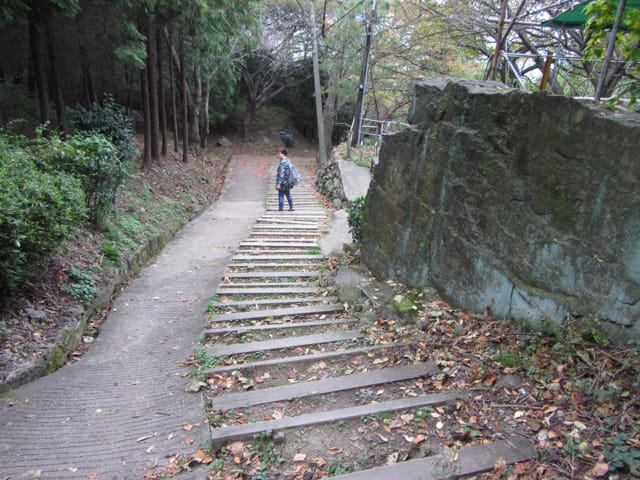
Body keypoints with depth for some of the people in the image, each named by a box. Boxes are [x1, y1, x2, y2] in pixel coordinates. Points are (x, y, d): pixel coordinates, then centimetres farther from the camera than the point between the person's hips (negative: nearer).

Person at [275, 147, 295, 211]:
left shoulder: (283, 162, -20)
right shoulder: (287, 160, 10)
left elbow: (281, 174, -24)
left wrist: (278, 183, -25)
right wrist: (278, 174, 32)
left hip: (283, 182, -10)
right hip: (288, 182, 10)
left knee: (281, 195, -1)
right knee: (288, 194, 18)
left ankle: (281, 208, 2)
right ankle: (291, 207, 24)